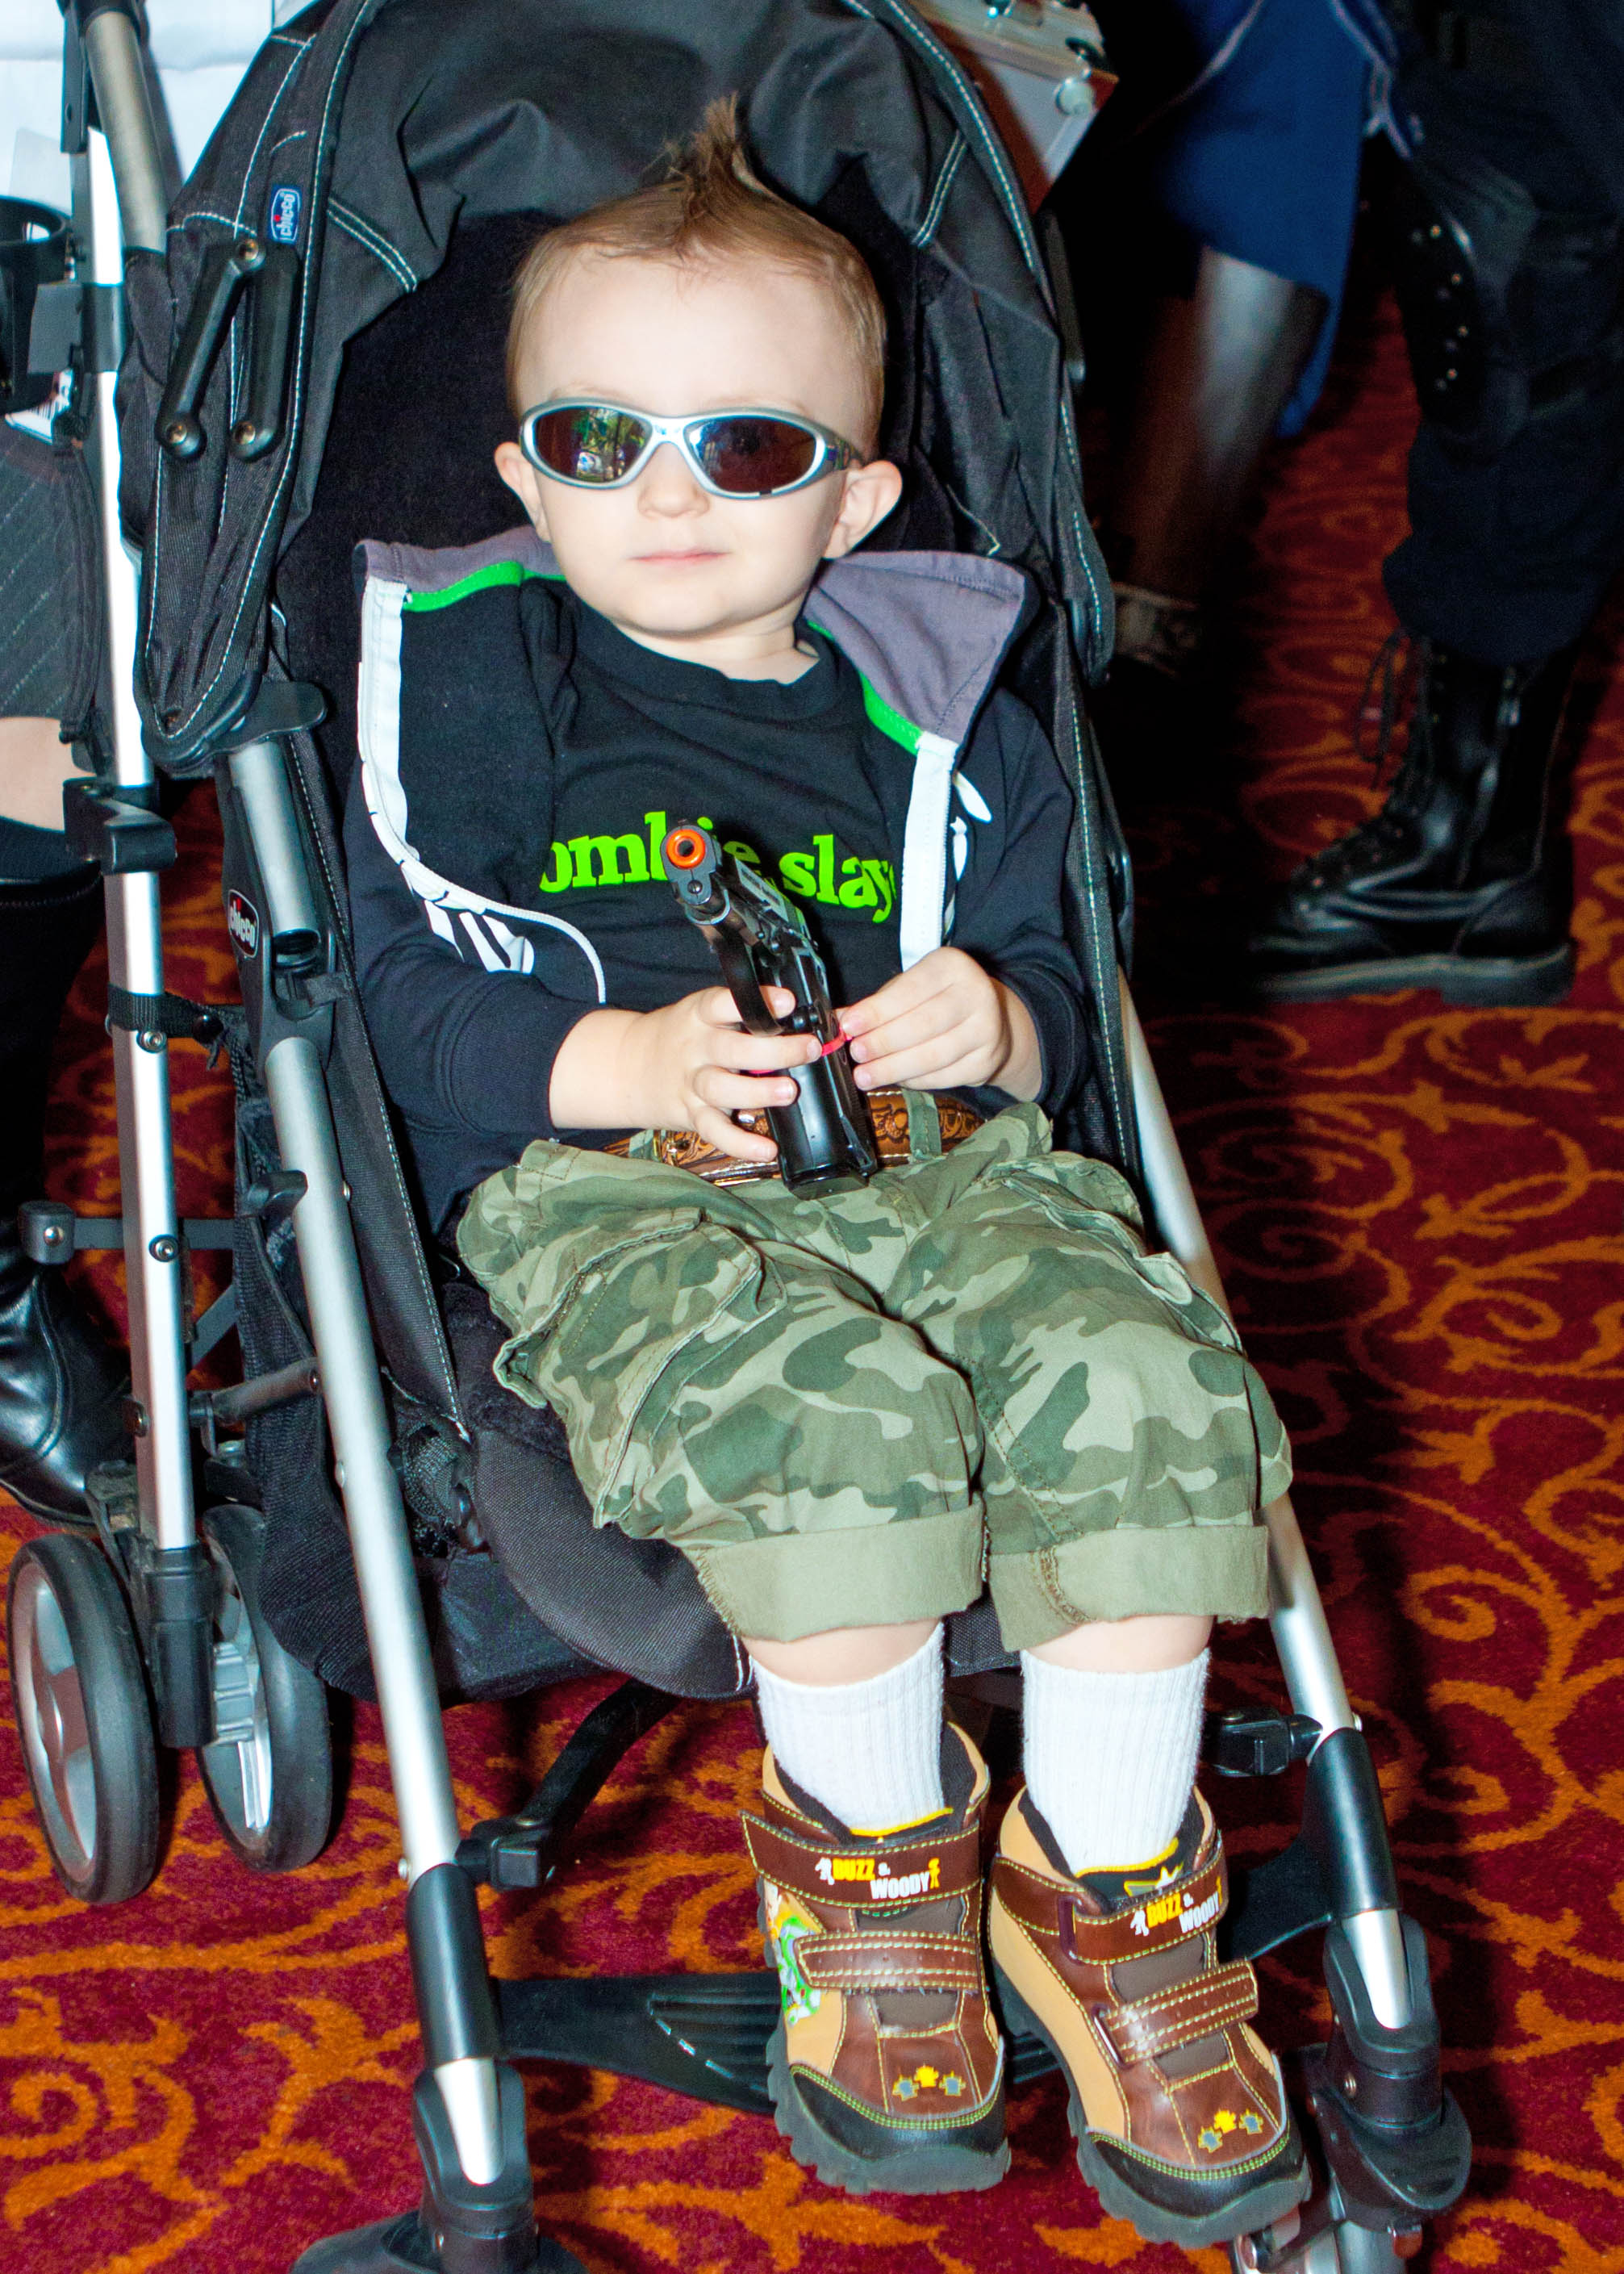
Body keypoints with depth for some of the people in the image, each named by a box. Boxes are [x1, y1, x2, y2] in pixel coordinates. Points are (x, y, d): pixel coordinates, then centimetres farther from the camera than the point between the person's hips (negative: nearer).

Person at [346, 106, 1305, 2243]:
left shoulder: (928, 709, 18)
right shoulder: (460, 685, 8)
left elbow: (1050, 978, 23)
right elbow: (401, 1004, 1)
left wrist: (1001, 1022, -3)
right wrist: (624, 1063, -15)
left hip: (935, 1166, 4)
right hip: (608, 1198, -3)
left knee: (1139, 1383, -27)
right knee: (830, 1417, -36)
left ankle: (1109, 1882, -6)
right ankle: (871, 1841, -6)